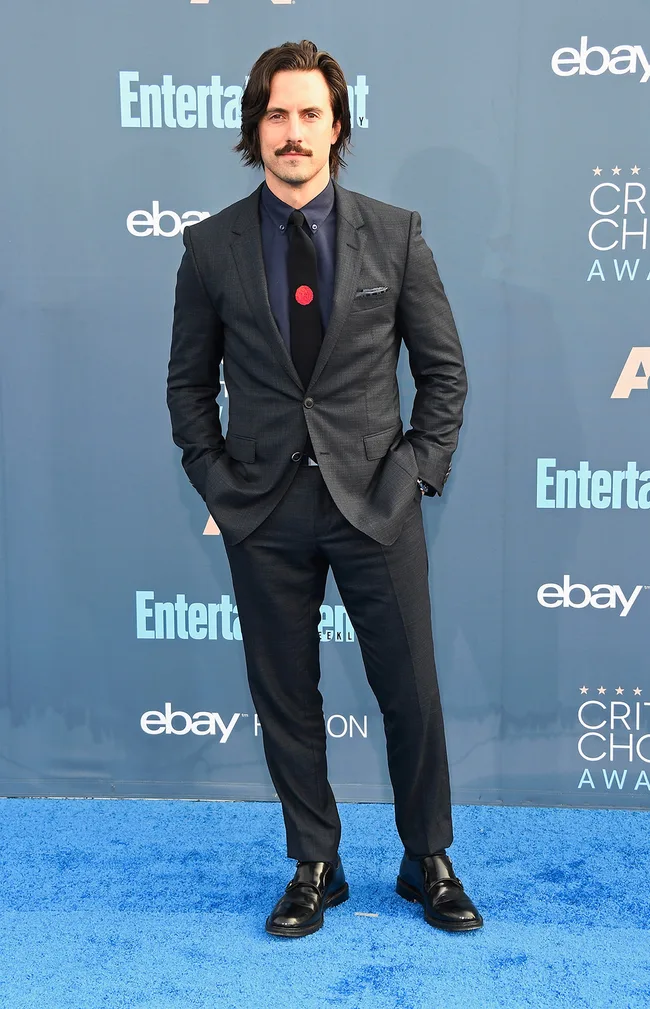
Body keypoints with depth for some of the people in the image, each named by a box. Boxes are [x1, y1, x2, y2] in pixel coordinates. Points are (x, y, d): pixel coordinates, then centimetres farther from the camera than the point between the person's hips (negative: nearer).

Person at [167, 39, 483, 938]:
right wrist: (217, 483, -1)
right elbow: (188, 383, 8)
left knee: (412, 692, 6)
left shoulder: (396, 235, 1)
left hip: (377, 501, 0)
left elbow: (444, 369, 5)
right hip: (265, 512, 1)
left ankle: (429, 864, 27)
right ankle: (314, 869, 27)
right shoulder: (211, 247, 2)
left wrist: (419, 468, -4)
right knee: (285, 699, 9)